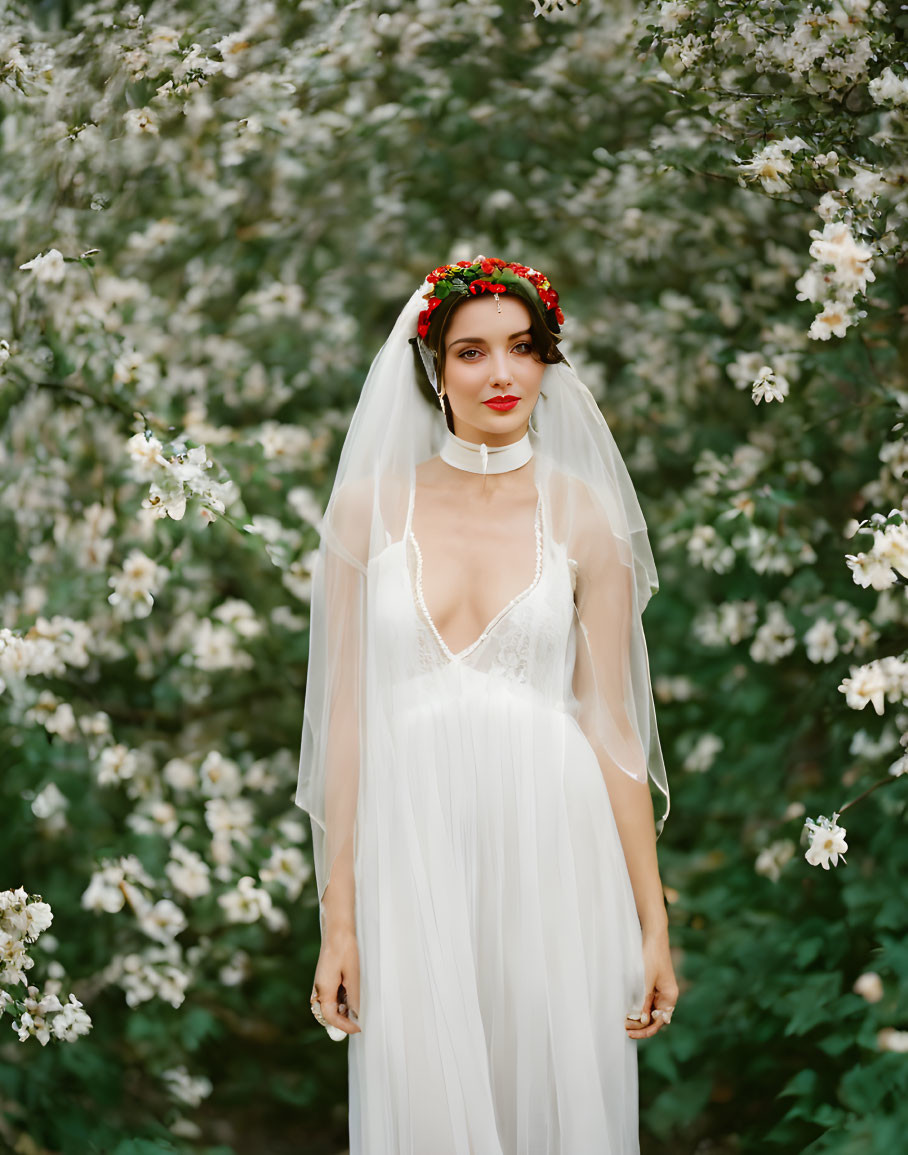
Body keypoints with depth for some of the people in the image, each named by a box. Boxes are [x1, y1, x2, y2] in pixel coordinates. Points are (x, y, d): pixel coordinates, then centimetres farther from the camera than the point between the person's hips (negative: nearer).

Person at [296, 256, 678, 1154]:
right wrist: (337, 916, -1)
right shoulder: (370, 504, 4)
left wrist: (653, 921, -1)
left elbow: (612, 725, 3)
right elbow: (345, 713, 3)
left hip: (552, 847, 0)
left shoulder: (582, 513, 4)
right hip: (415, 850, 0)